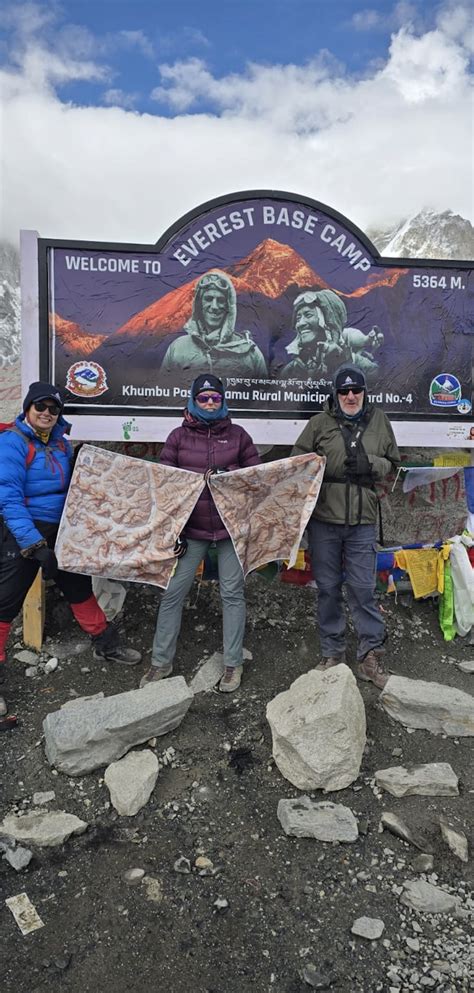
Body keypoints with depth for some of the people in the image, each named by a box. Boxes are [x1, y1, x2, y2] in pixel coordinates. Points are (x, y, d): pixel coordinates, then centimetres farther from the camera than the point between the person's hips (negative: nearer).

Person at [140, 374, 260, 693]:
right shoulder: (179, 436, 3)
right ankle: (162, 661, 19)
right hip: (191, 528, 0)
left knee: (232, 593, 6)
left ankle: (233, 664, 19)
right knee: (173, 593, 2)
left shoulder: (237, 434, 5)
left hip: (231, 526, 0)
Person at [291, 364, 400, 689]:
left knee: (363, 588, 1)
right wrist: (329, 468, -13)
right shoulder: (320, 422, 3)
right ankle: (333, 654, 22)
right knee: (328, 588, 9)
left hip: (362, 521, 0)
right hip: (324, 519, 0)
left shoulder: (379, 421, 8)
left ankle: (371, 656, 13)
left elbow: (393, 462, 13)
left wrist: (371, 465, -8)